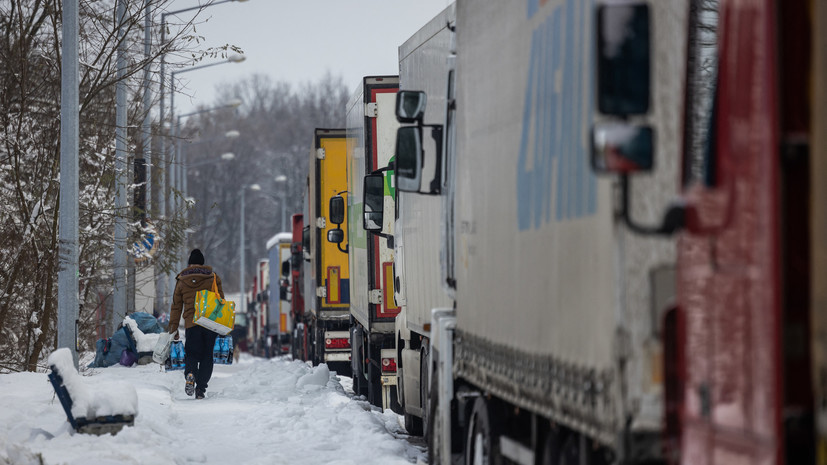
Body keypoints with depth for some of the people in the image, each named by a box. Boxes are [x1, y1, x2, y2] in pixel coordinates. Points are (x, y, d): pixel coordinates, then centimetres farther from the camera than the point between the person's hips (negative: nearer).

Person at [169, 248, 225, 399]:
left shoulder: (181, 281, 9)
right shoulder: (213, 278, 8)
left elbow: (176, 306, 10)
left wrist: (173, 329, 14)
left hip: (191, 324, 0)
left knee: (191, 354, 8)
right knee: (207, 356, 8)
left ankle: (190, 373, -24)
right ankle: (201, 389, 2)